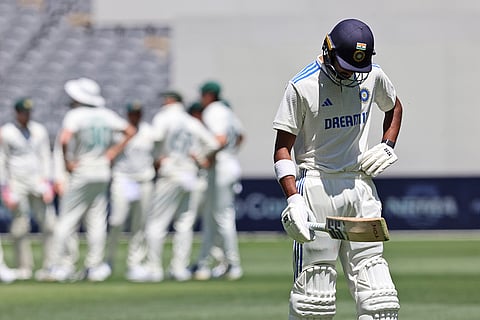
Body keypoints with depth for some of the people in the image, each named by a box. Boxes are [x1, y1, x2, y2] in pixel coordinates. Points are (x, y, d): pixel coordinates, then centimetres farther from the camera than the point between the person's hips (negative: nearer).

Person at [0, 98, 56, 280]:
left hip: (38, 181, 3)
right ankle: (24, 268, 5)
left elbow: (45, 156, 11)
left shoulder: (39, 130, 9)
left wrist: (47, 181, 2)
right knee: (20, 226, -2)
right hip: (16, 182, -3)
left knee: (48, 222, -6)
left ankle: (50, 265, -3)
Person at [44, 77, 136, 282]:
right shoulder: (106, 115, 5)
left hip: (80, 173, -5)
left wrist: (67, 162, -16)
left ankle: (57, 265, -2)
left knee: (67, 219, 0)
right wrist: (114, 151, 12)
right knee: (97, 220, 8)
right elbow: (131, 131, 14)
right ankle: (94, 266, 8)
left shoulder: (75, 115, -12)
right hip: (103, 173, 5)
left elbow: (64, 139, -30)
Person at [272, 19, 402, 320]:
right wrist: (293, 199, -20)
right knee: (314, 284, -7)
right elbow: (282, 149, -7)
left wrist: (388, 147, 10)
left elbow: (394, 107, 28)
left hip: (361, 184, 5)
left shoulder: (373, 76, 6)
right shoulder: (302, 86, -8)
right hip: (316, 185, -5)